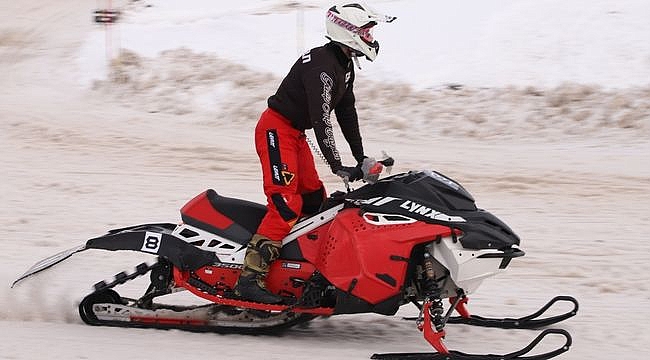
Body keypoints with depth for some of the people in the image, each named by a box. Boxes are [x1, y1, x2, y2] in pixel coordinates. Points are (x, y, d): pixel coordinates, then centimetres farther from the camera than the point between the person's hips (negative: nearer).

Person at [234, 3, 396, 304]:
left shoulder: (345, 65, 9)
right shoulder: (322, 64, -23)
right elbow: (321, 119, -29)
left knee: (315, 200, 12)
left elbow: (347, 114, 13)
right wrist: (337, 166, -32)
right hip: (276, 129, -11)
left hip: (295, 133, 11)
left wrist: (361, 159, 8)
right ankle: (249, 278, -25)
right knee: (287, 204, -20)